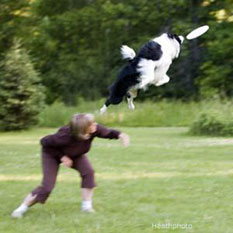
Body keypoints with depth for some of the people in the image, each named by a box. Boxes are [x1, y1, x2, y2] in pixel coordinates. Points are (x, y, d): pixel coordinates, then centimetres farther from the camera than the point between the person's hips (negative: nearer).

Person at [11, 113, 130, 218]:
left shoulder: (95, 129, -33)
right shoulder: (65, 136, -45)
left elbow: (108, 132, -14)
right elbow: (44, 142, -28)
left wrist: (120, 135, -36)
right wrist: (62, 156, -27)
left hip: (75, 155, 5)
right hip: (52, 154, -5)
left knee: (88, 171, -22)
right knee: (47, 187, -13)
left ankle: (86, 206, -9)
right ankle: (22, 208, 4)